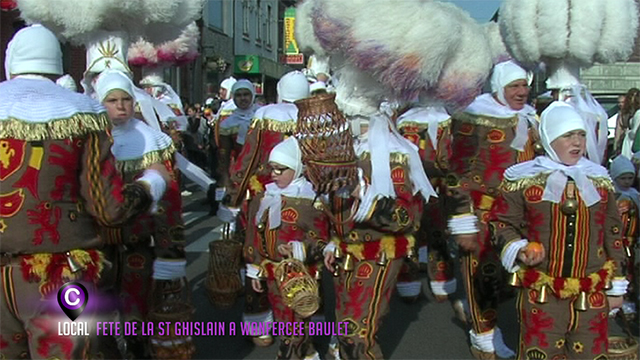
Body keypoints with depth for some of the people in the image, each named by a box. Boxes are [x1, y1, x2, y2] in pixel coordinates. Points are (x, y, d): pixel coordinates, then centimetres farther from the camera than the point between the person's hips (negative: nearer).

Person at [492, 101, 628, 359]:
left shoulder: (600, 181, 9)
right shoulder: (524, 180, -4)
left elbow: (613, 236, 13)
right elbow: (504, 223, 3)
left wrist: (616, 287, 14)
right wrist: (519, 250, -17)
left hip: (593, 298, 4)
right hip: (541, 297, -3)